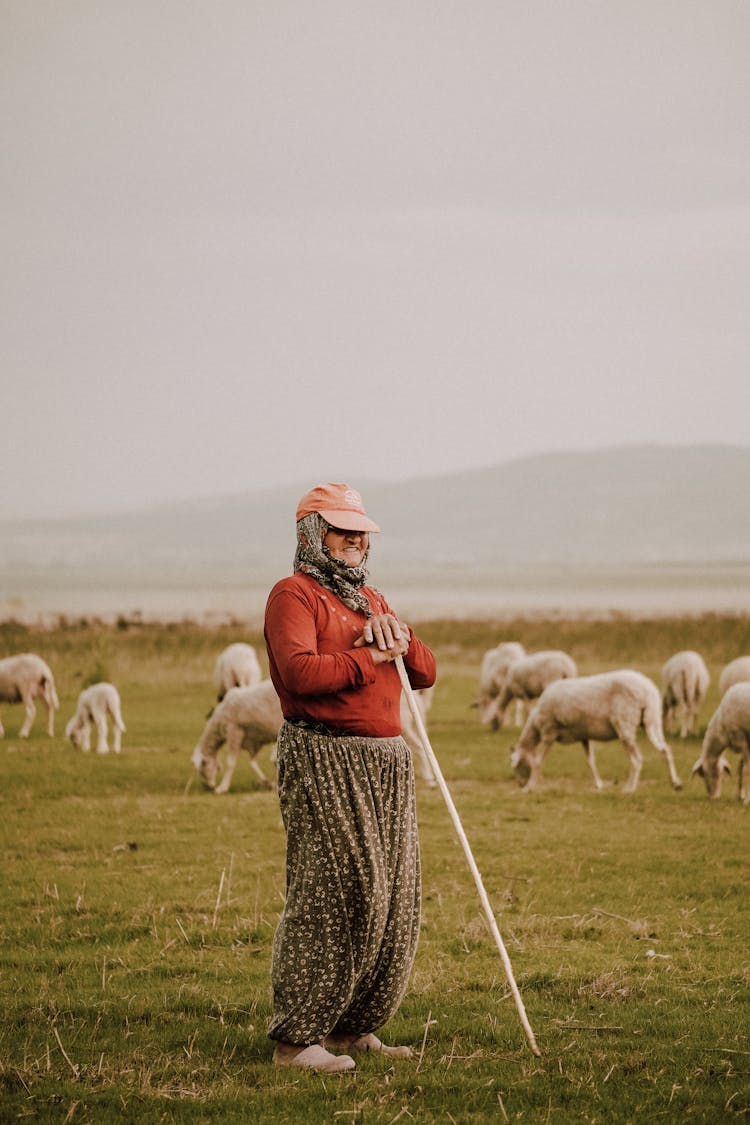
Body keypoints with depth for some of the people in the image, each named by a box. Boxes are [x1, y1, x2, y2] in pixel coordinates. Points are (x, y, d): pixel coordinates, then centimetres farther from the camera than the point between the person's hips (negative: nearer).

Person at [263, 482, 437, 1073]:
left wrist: (399, 638, -3)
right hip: (324, 762, -9)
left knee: (393, 901, 7)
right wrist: (369, 657, -11)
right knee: (330, 895, -12)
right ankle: (296, 1039, -8)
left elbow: (426, 672, 18)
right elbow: (299, 671, -22)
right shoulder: (293, 595, -5)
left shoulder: (371, 599, 23)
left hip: (387, 761, 9)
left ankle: (354, 1028, 15)